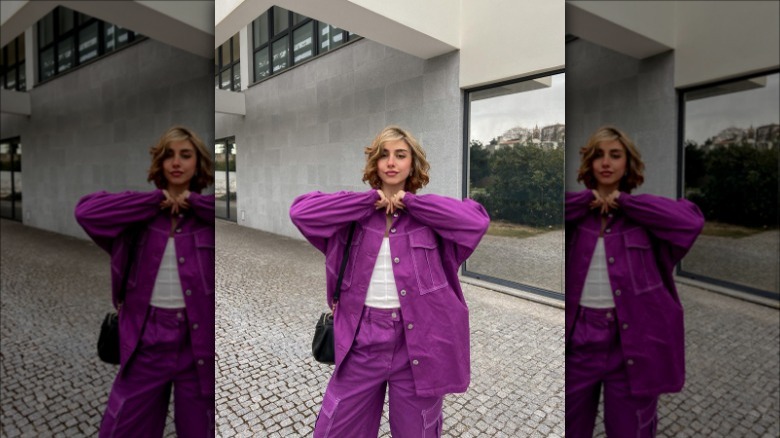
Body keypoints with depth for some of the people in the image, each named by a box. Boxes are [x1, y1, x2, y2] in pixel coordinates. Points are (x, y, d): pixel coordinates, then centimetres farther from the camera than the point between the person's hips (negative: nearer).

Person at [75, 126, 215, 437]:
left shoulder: (205, 213, -1)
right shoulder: (144, 211, 3)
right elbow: (85, 211, -12)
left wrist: (193, 201, -13)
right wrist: (157, 200, -11)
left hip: (199, 337, -1)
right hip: (148, 337, 1)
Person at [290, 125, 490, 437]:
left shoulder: (430, 214, 1)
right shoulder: (358, 212, 3)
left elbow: (478, 220, -16)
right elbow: (300, 211, -10)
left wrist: (410, 202, -12)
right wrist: (370, 200, -11)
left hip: (417, 338, -1)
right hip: (363, 338, 1)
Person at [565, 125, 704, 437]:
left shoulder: (644, 214, 3)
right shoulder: (577, 211, 4)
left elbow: (691, 220, -15)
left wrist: (624, 201, -10)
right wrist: (588, 200, -8)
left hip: (633, 339, -1)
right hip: (579, 336, 1)